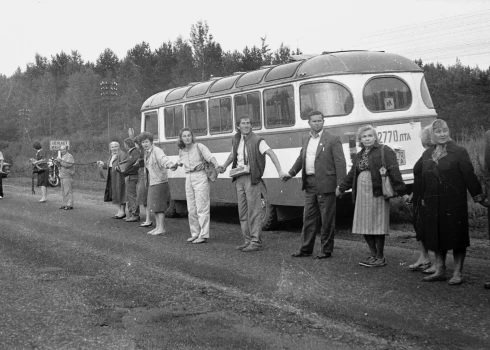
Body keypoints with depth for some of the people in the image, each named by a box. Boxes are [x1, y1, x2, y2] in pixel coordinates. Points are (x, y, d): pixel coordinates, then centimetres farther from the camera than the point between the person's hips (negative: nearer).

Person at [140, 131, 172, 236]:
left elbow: (163, 159, -39)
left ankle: (162, 228, -3)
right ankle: (158, 227, 19)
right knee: (154, 206, 12)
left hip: (160, 182, -9)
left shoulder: (157, 151, -18)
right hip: (152, 183, 9)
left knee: (158, 206, -8)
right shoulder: (146, 153, 9)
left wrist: (170, 165, -58)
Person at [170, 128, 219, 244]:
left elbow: (210, 157, -21)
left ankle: (203, 235, -5)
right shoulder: (181, 150, 9)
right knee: (191, 209, 9)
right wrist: (175, 166, 40)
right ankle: (195, 234, 18)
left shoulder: (199, 147, -8)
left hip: (200, 177, -6)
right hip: (189, 178, 6)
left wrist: (217, 165, -36)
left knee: (202, 208, -7)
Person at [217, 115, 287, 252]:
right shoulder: (236, 140, 11)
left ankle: (256, 242, -1)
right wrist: (224, 166, 16)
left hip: (251, 178, -7)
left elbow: (271, 153, -20)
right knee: (242, 212, 10)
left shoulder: (257, 140, -9)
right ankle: (248, 240, 18)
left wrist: (280, 171, -33)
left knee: (253, 211, -6)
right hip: (239, 178, 7)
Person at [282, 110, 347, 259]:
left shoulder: (333, 139, -5)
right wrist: (291, 173, 12)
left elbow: (340, 163, -9)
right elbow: (301, 158, 25)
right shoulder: (306, 140, 14)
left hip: (325, 184, -6)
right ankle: (306, 248, 19)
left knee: (327, 219, 1)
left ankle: (326, 250, 10)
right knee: (308, 217, 11)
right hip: (309, 184, 6)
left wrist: (340, 185, -15)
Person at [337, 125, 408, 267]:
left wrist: (402, 192, -14)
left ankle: (380, 257, 8)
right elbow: (352, 174, 29)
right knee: (365, 225, 8)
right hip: (362, 194, 7)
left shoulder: (384, 151, -3)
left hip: (377, 193, -7)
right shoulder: (359, 156, 18)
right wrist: (341, 189, 36)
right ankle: (373, 255, 21)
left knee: (377, 225, -3)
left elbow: (394, 171, -9)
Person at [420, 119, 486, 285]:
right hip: (434, 203, 5)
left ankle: (458, 273, 7)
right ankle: (439, 271, 18)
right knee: (436, 236, 8)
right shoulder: (427, 154, 11)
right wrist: (423, 198, 14)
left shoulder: (458, 152, -4)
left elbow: (469, 175, -6)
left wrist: (477, 194, -8)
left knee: (456, 235, 0)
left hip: (454, 202, -5)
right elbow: (423, 178, 15)